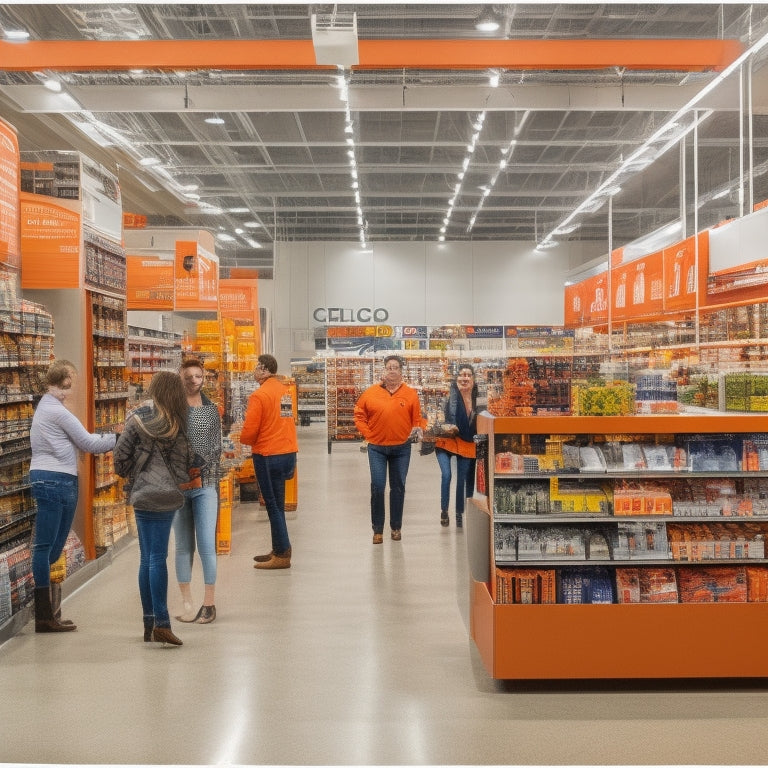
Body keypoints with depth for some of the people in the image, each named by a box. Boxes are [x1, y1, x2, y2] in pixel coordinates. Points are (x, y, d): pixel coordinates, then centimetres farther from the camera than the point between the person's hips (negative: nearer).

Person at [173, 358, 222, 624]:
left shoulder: (212, 410, 8)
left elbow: (217, 447, 8)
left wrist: (202, 468, -4)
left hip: (205, 485, 1)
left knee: (207, 545, -3)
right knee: (184, 547, 7)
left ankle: (209, 603, 8)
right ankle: (187, 603, 16)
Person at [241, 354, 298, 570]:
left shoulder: (259, 395, -14)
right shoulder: (285, 391, 8)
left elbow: (249, 432, -14)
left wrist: (243, 440, 7)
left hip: (268, 456, -7)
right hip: (288, 452, 8)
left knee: (273, 505, 1)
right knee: (277, 504, 16)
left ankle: (282, 555, 5)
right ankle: (278, 549, 25)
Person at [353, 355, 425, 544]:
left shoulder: (410, 394, -1)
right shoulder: (371, 393, -2)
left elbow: (417, 419, 4)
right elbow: (359, 416, 6)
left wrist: (418, 430, -14)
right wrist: (367, 434, -3)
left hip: (401, 447, 1)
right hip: (377, 448, -1)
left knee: (398, 488, 10)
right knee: (377, 487, -3)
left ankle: (396, 527, 23)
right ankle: (377, 529, 9)